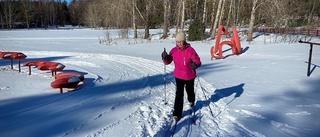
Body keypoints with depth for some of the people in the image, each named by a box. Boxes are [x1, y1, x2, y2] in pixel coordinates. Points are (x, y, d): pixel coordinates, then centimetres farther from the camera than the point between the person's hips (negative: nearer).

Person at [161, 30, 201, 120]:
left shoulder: (190, 50, -19)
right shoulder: (174, 50, -9)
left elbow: (198, 61, -17)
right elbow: (167, 62, -3)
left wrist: (195, 65, -40)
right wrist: (165, 57, -24)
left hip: (189, 76, -1)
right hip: (178, 76, 1)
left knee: (190, 90, 23)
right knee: (179, 94, -6)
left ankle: (191, 101, 57)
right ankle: (177, 113, 2)